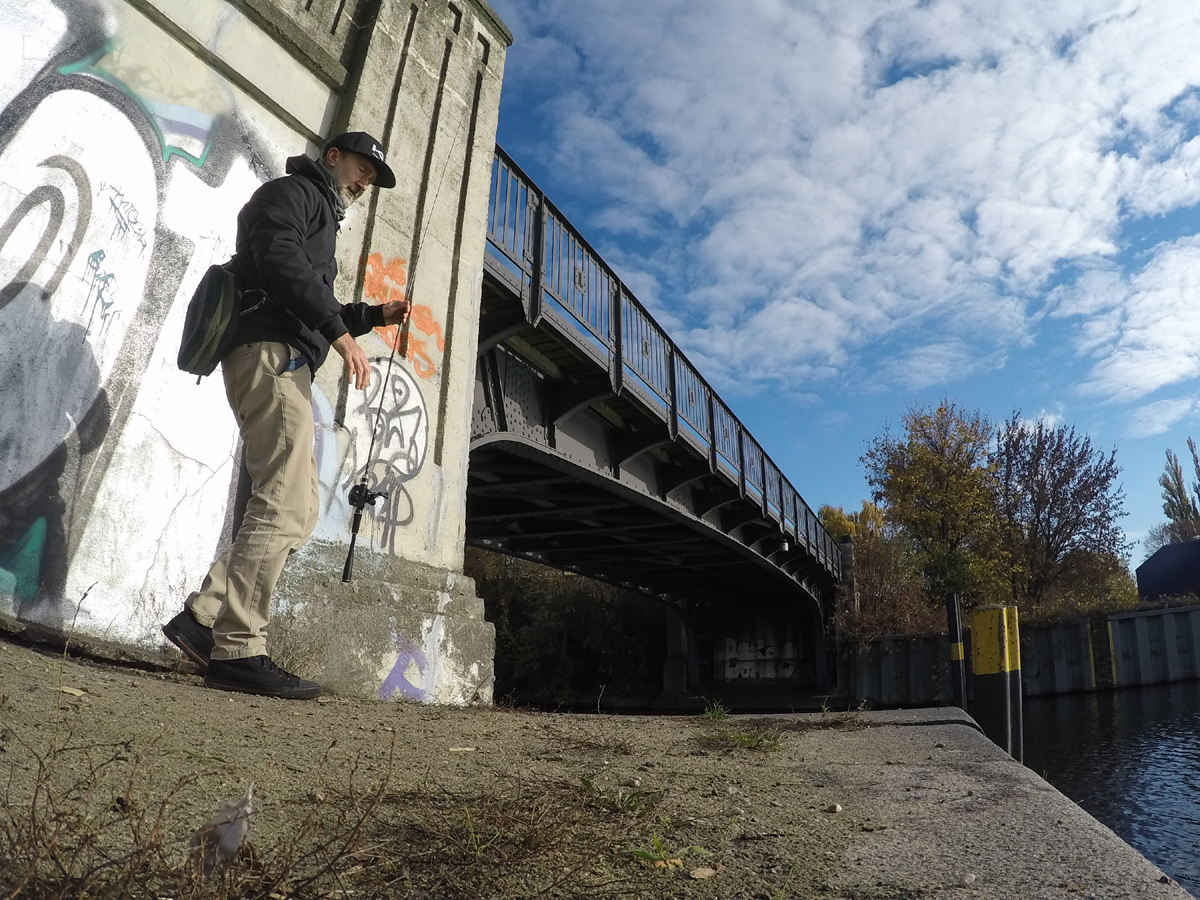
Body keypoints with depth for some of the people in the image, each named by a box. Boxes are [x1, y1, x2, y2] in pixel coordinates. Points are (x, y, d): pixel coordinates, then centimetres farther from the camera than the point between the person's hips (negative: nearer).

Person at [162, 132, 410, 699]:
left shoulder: (321, 217, 35)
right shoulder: (290, 192, 7)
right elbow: (281, 260, -15)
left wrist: (376, 315, 19)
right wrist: (342, 333, -20)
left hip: (287, 366, 10)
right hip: (270, 354, -10)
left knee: (295, 511, 5)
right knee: (284, 505, -17)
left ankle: (203, 619, 4)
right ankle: (238, 651, -17)